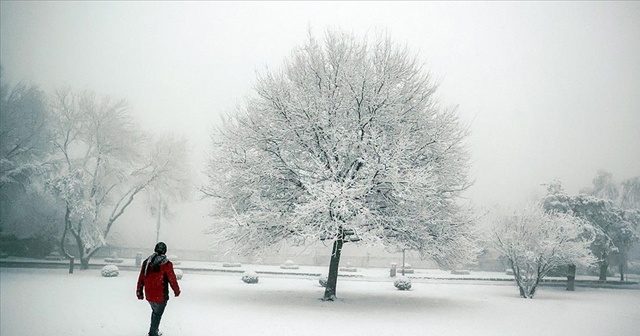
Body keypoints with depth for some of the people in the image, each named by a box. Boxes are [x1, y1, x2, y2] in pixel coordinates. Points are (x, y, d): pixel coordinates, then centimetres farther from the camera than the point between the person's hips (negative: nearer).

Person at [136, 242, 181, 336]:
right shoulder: (166, 264, -16)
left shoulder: (147, 262, 0)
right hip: (161, 296, -6)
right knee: (157, 314, 10)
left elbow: (141, 278, 6)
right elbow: (172, 279, -9)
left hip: (149, 295, 6)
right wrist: (177, 291, 7)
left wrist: (139, 292, 16)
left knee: (155, 312, 25)